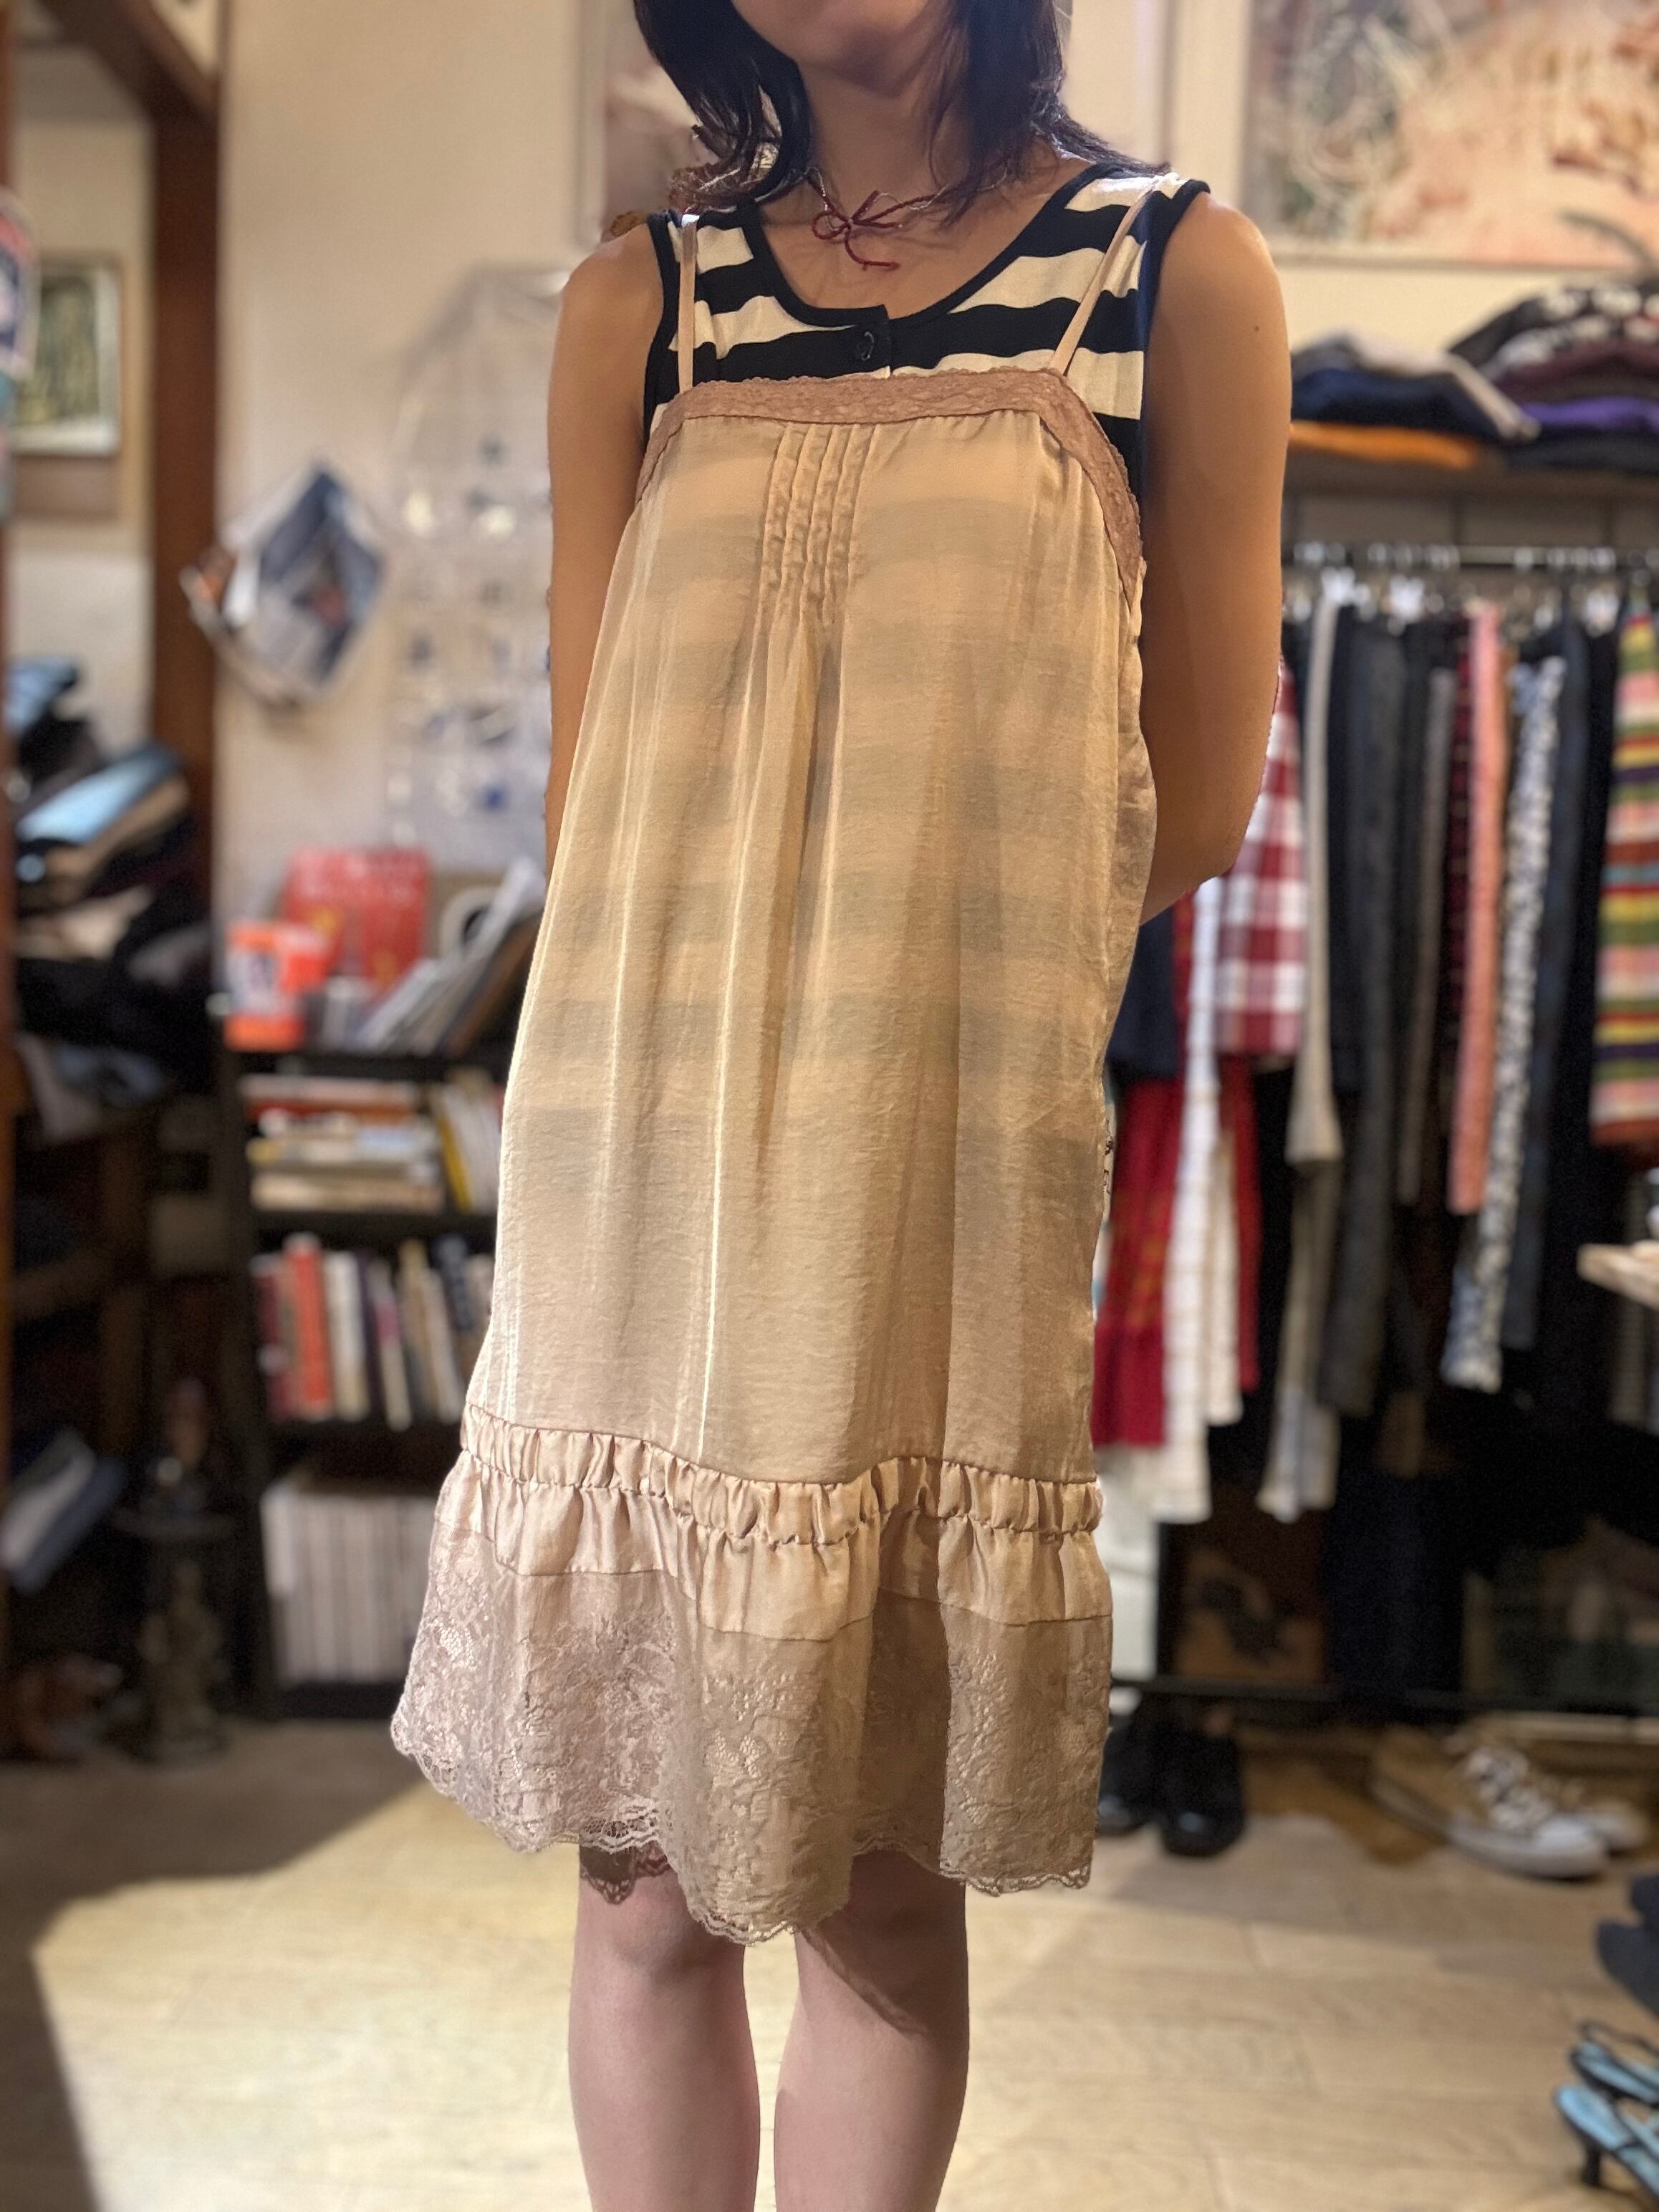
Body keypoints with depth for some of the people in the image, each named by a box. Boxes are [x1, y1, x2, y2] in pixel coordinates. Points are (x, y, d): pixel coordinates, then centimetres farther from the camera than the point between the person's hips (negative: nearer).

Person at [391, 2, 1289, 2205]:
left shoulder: (1180, 271, 5)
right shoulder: (639, 305, 10)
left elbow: (1188, 809, 3)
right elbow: (599, 810, 9)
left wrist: (921, 943, 3)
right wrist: (776, 957, -3)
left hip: (949, 1191, -1)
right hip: (652, 1180, 2)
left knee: (885, 1892, 8)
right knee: (648, 1880, 9)